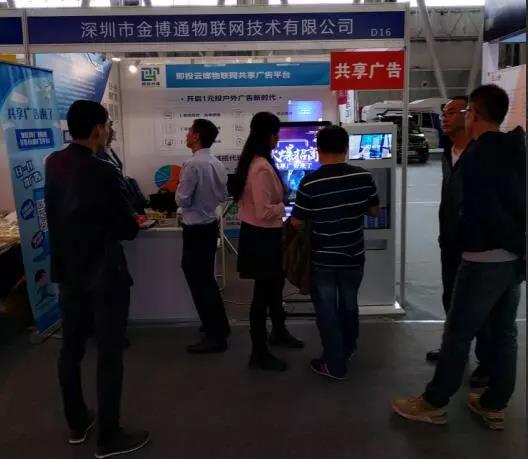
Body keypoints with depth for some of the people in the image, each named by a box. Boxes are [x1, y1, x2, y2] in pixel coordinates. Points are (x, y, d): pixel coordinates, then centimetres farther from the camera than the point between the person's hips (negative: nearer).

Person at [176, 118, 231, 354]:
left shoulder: (193, 165, -21)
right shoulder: (217, 164, 6)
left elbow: (182, 200, -18)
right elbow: (223, 196, 14)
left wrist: (180, 188, 1)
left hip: (196, 229, -8)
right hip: (210, 225, 8)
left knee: (199, 282, 2)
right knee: (206, 278, 21)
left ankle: (215, 336, 9)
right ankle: (219, 326, 32)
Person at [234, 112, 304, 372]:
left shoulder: (253, 162, 6)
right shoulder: (262, 168, -25)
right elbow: (264, 212, -27)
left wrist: (281, 197, 8)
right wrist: (286, 206, -12)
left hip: (260, 233, 10)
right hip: (262, 235, -10)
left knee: (274, 284, 26)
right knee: (263, 292, 2)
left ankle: (278, 332, 46)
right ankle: (259, 353, 17)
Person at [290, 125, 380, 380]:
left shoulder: (310, 183, -18)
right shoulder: (363, 177, -9)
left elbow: (296, 223, -11)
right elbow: (374, 211, 5)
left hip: (323, 259, -4)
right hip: (354, 256, 4)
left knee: (327, 310, 11)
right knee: (349, 304, 24)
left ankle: (335, 364, 18)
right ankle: (348, 349, 44)